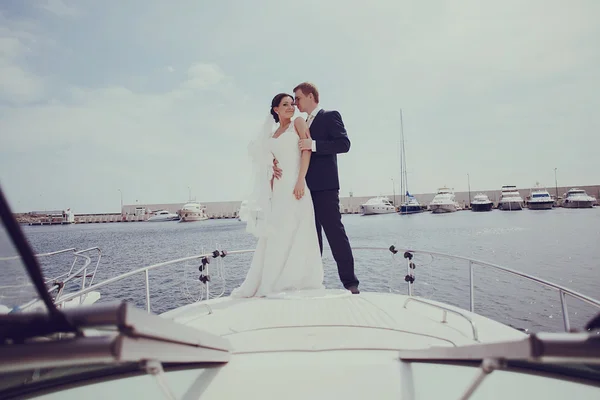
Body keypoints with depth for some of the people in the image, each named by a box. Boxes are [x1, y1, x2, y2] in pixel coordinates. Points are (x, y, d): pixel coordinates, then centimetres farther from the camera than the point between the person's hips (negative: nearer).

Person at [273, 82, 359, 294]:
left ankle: (350, 282, 0)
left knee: (335, 232, -7)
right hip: (306, 187, 8)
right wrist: (277, 163, -6)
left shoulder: (330, 116, 1)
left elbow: (344, 144, -12)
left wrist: (313, 144, -21)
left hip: (324, 187, -7)